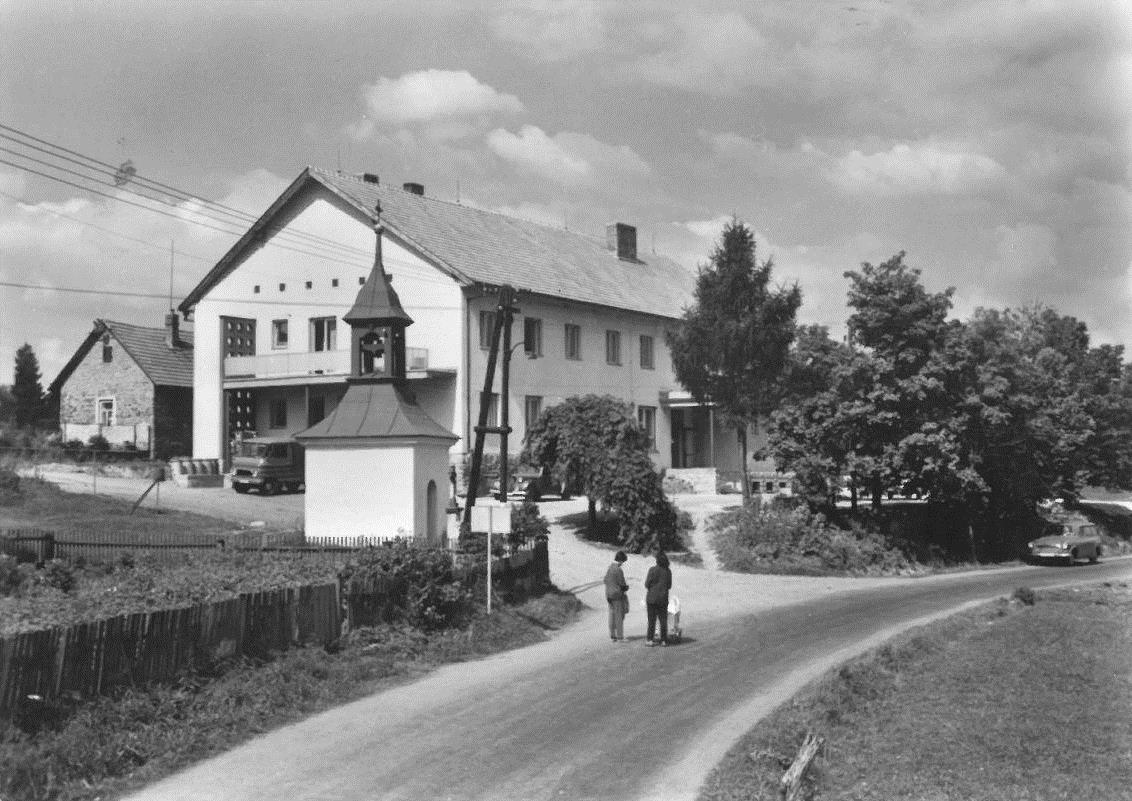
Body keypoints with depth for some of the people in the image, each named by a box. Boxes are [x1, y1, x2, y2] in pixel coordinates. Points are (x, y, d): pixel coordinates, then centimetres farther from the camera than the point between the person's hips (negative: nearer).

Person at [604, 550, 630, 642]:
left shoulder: (609, 568, 7)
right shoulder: (619, 570, -18)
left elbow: (605, 580, 15)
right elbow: (622, 584, -16)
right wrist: (626, 587, 4)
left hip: (609, 595, 8)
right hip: (618, 595, -8)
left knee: (612, 615, 10)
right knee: (619, 616, -2)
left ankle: (612, 636, 13)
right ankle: (620, 637, 0)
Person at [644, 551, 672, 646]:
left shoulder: (652, 570, -10)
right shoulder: (668, 571, 2)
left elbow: (647, 585, -7)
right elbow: (669, 586, 9)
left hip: (652, 597, -3)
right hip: (663, 598, 3)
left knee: (652, 620, 4)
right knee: (663, 620, 8)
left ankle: (649, 639, 4)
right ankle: (664, 640, 7)